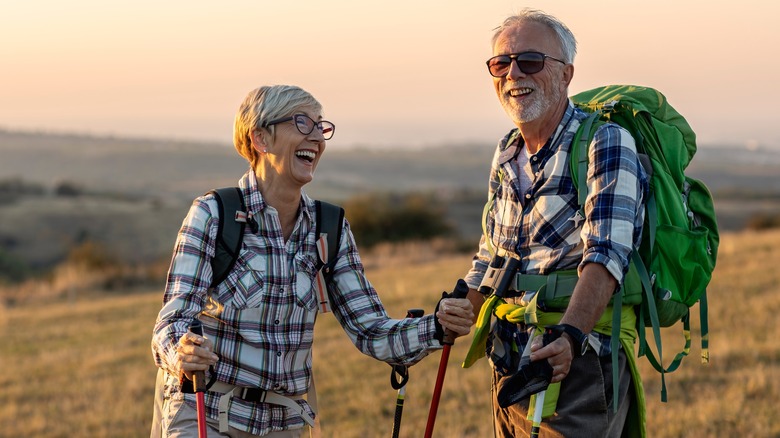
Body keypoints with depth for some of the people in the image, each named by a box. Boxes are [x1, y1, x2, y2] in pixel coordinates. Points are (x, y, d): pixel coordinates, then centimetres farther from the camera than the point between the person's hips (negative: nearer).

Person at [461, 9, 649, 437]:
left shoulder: (605, 142, -11)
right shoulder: (507, 154, 13)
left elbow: (606, 255, -24)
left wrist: (569, 336, -38)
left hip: (578, 369, -7)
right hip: (509, 373, 8)